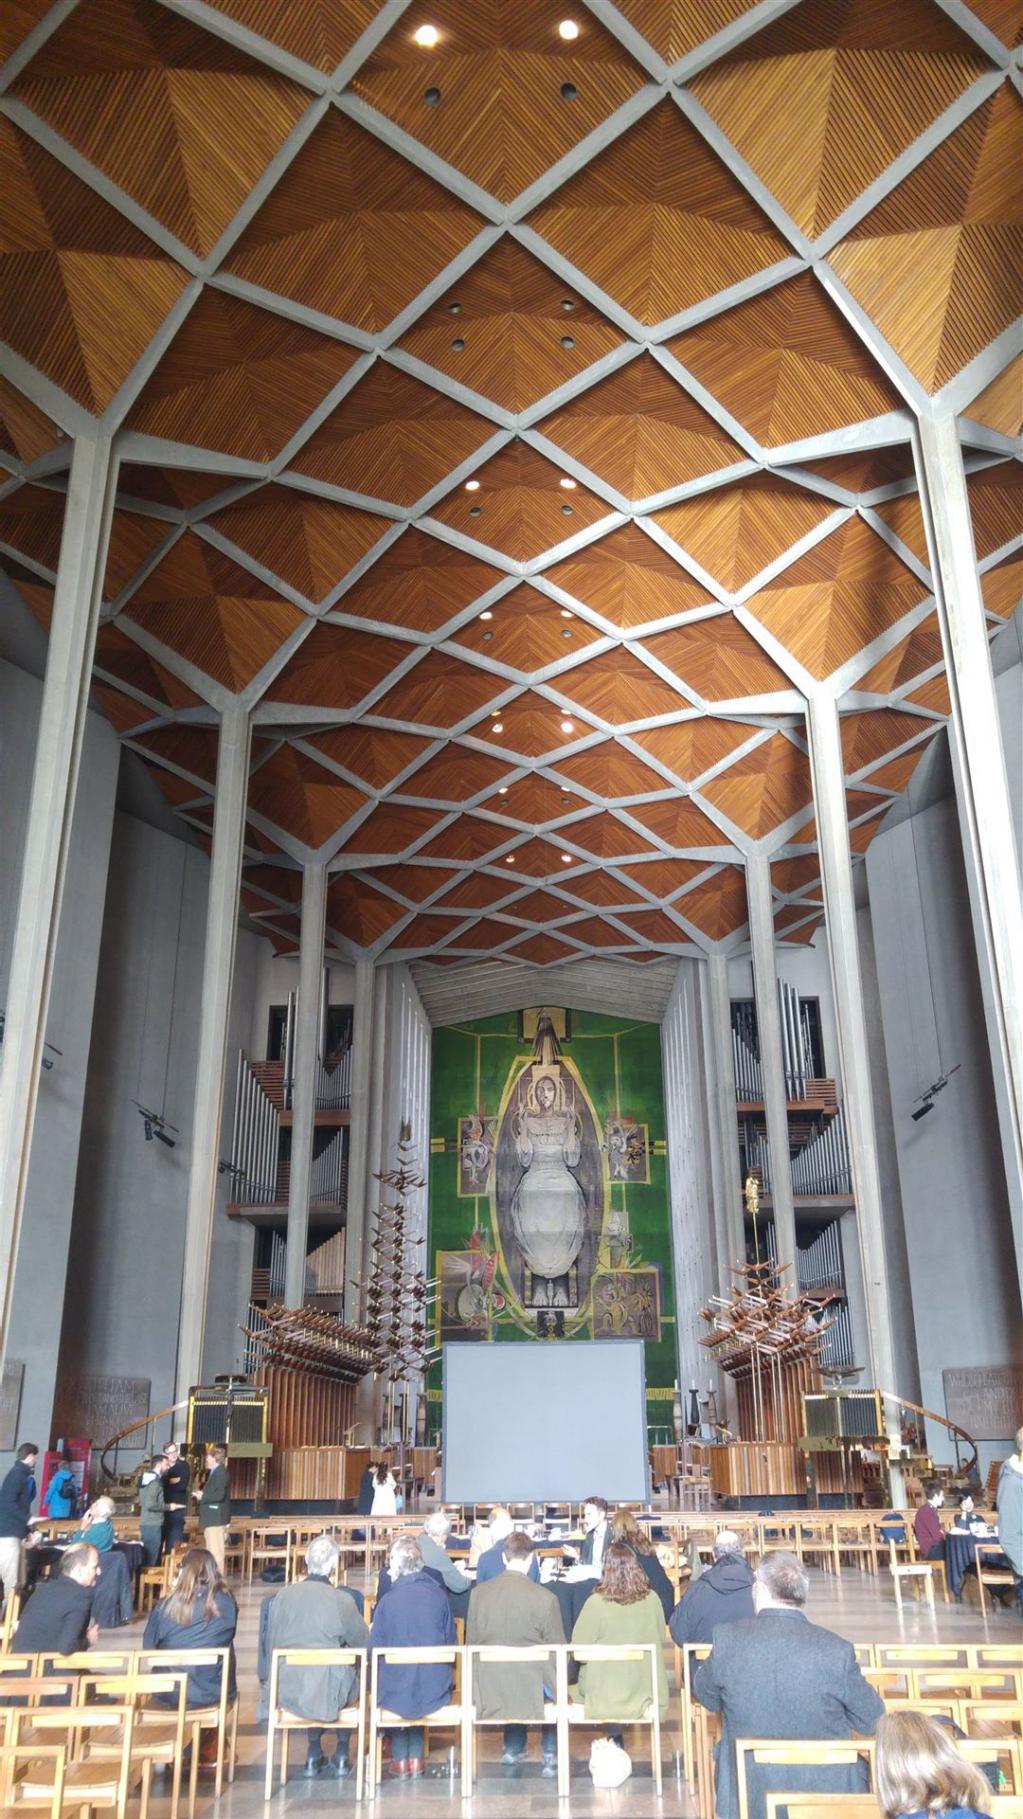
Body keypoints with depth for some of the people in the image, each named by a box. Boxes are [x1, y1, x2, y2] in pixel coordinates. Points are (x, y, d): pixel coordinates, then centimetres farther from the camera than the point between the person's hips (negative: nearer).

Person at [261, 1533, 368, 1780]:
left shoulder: (282, 1596, -4)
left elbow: (270, 1649, 6)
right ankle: (341, 1756, 32)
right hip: (327, 1694, -3)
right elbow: (364, 1643, 0)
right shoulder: (342, 1599, -13)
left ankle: (313, 1755, 33)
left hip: (285, 1694, 3)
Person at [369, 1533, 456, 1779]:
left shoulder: (388, 1601, -15)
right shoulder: (439, 1595, -7)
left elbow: (374, 1649, -7)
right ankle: (416, 1758, 32)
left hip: (397, 1692, -2)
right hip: (436, 1690, 2)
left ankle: (400, 1759, 30)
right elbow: (450, 1643, 4)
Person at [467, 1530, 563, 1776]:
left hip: (490, 1691, 3)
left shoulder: (478, 1592, -6)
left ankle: (513, 1747, 40)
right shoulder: (545, 1598, -15)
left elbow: (471, 1642, 5)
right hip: (532, 1689, -3)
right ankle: (551, 1754, 31)